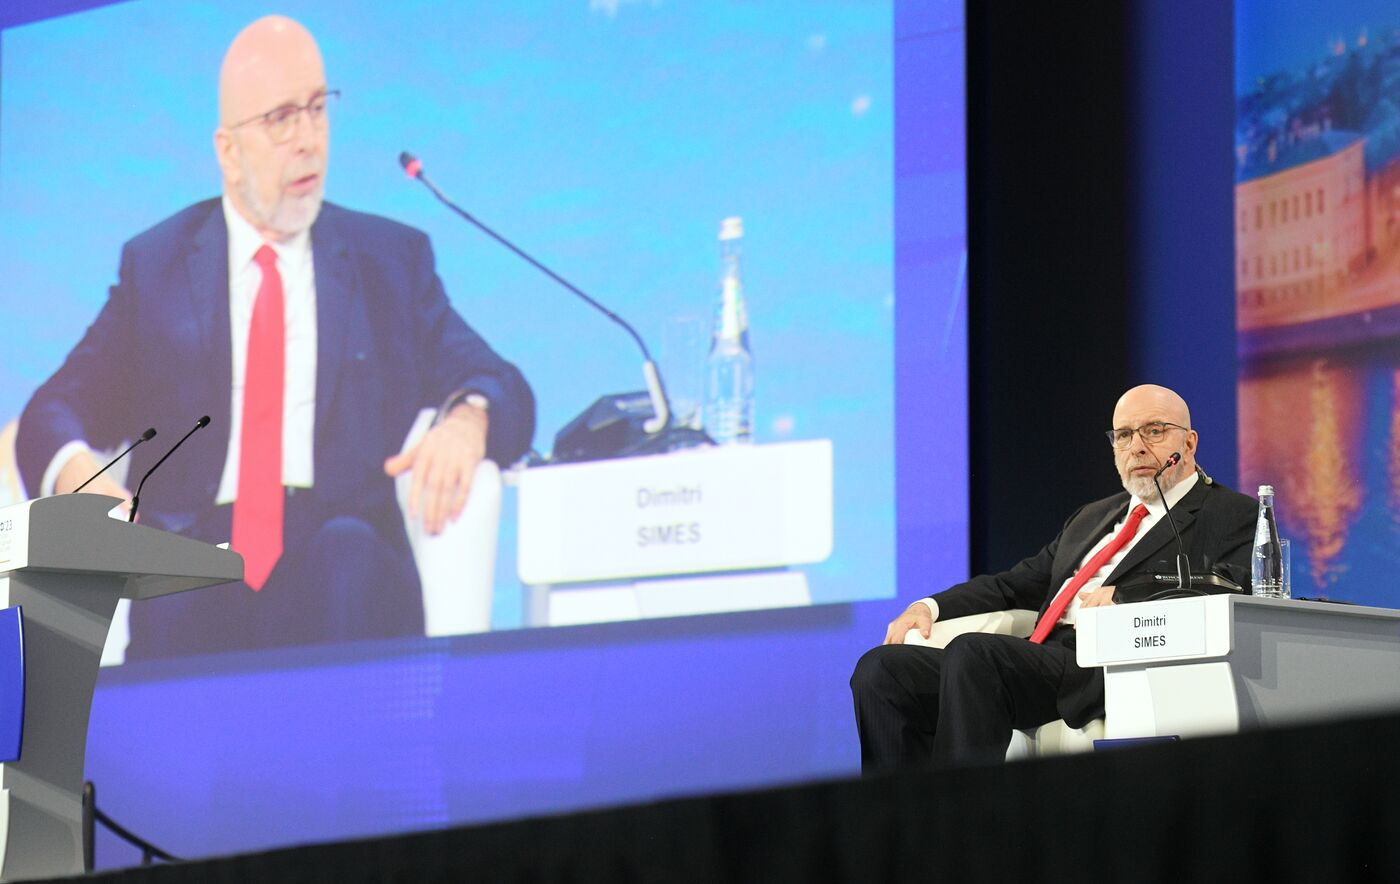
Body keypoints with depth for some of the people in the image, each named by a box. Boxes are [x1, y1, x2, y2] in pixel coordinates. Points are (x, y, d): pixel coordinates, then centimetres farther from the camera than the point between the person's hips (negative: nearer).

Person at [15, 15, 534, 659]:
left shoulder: (391, 260, 18)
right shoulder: (155, 266, 18)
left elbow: (501, 389, 10)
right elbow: (57, 410, 10)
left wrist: (468, 419, -16)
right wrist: (73, 469, -16)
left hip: (342, 552, 2)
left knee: (346, 552, -35)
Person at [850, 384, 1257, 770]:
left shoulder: (1232, 515, 9)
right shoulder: (1092, 517, 32)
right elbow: (1016, 584, 31)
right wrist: (930, 606, 15)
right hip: (1040, 664, 8)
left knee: (971, 652, -32)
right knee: (881, 668, -11)